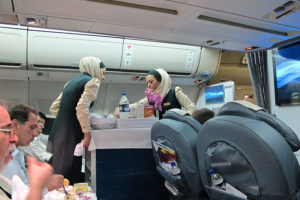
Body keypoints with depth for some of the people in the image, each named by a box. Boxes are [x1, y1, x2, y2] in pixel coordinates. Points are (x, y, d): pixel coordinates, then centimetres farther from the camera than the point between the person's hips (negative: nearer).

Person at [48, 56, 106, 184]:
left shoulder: (71, 82, 20)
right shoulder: (93, 81, -4)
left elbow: (54, 108, 19)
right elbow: (82, 107, -20)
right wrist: (88, 134, -15)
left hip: (57, 130, 8)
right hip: (71, 133, -8)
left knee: (59, 171, 14)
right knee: (70, 176, -2)